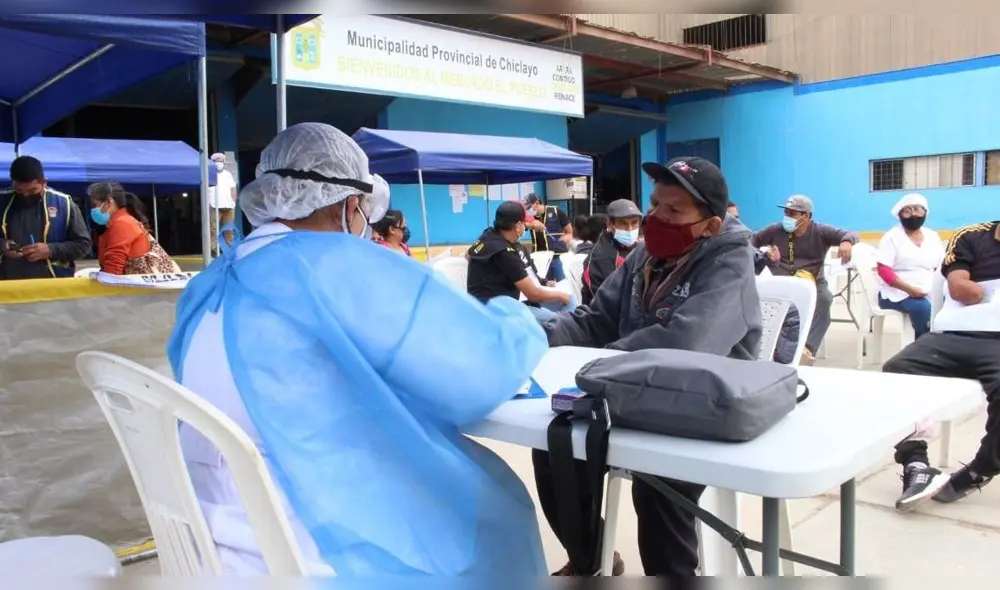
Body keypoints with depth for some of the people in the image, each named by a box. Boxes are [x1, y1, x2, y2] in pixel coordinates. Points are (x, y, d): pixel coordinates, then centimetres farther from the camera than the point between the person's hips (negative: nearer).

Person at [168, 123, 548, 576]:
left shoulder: (206, 288, 4)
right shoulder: (340, 266, -20)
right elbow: (493, 366, -16)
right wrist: (509, 315, 3)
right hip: (318, 560, -7)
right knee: (495, 496, 13)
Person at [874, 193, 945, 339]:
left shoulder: (933, 236, 15)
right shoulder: (892, 237, 0)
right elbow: (884, 271, -10)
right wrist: (910, 289, -20)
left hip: (929, 293, 4)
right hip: (897, 293, -4)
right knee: (923, 308, -34)